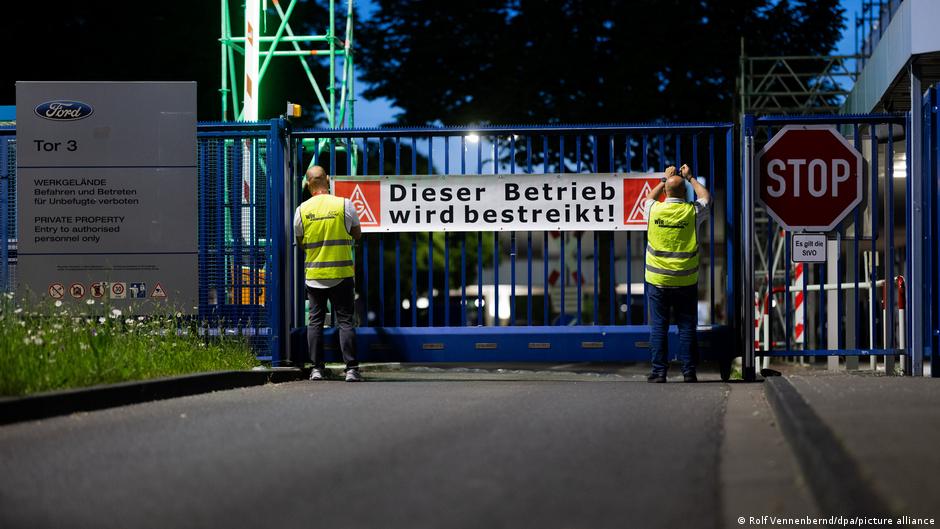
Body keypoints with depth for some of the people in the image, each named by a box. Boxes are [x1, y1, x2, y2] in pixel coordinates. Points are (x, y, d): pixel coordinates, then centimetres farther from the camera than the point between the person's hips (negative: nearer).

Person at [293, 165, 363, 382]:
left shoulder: (302, 210, -2)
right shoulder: (344, 204, -6)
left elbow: (300, 244, 9)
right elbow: (357, 235, 7)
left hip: (313, 275, 1)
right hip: (341, 274, -1)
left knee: (315, 321, 9)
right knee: (345, 321, 2)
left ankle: (317, 368, 7)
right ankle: (351, 369, -3)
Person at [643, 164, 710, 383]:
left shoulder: (654, 210, -4)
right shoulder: (692, 212, -6)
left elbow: (648, 198, 22)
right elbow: (705, 197, 18)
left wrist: (665, 179, 31)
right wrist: (690, 178, 29)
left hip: (657, 281, 0)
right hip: (685, 282, 0)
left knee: (658, 327, 5)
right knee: (686, 327, 5)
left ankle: (659, 371, 5)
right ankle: (688, 372, 5)